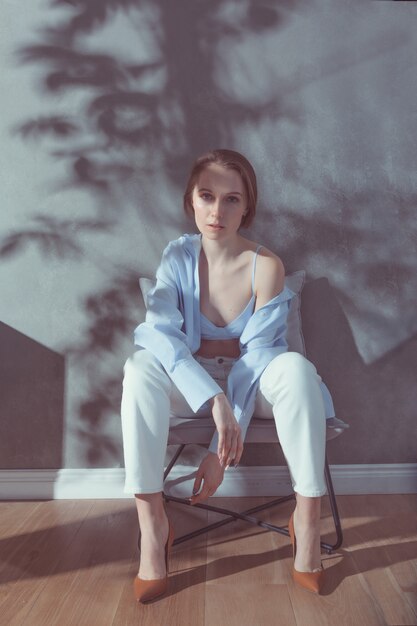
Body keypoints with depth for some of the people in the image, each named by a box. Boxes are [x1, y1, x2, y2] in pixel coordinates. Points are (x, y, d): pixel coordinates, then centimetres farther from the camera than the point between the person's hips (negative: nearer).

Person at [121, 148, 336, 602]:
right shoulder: (178, 257, -9)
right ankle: (151, 522, -23)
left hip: (250, 383, -1)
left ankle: (307, 518, -20)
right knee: (140, 369, -30)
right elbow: (160, 332, -23)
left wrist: (220, 450, -25)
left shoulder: (266, 267, -15)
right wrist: (214, 400, -39)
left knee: (295, 368, -33)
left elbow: (256, 356, -19)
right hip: (192, 382, 1)